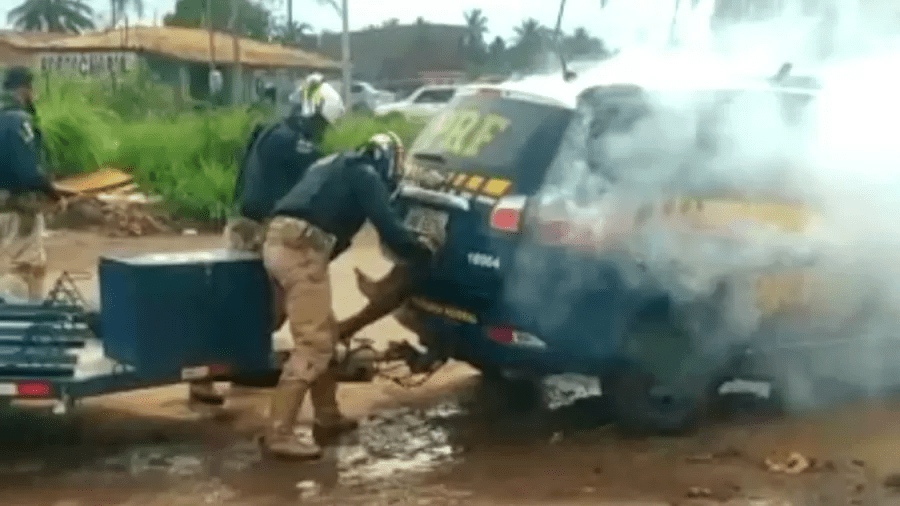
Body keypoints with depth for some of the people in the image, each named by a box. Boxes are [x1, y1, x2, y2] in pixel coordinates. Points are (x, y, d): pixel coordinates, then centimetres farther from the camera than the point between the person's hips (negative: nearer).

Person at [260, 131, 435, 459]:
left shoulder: (336, 167, 30)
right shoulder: (366, 175, 4)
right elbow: (388, 227, -2)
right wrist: (423, 253, 12)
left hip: (280, 242, 9)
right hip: (302, 250, -9)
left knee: (327, 333, 19)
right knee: (313, 345, -9)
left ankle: (327, 416, 27)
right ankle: (278, 434, -12)